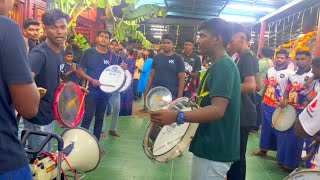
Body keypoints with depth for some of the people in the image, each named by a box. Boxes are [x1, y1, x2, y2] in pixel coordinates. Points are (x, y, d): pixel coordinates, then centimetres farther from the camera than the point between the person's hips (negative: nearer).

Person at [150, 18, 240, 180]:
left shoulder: (224, 66, -19)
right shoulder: (219, 65, 14)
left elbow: (218, 110, -29)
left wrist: (177, 116, -36)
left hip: (214, 149, -10)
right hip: (209, 145, 10)